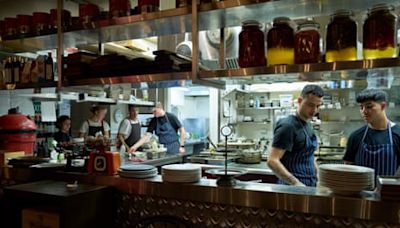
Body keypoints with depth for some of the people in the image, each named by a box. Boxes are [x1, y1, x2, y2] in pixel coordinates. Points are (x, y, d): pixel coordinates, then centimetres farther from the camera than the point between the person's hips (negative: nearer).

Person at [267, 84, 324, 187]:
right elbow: (272, 161, -22)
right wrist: (295, 183, -29)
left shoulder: (308, 125, 12)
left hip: (310, 186, 8)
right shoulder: (288, 126, -15)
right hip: (292, 186, -8)